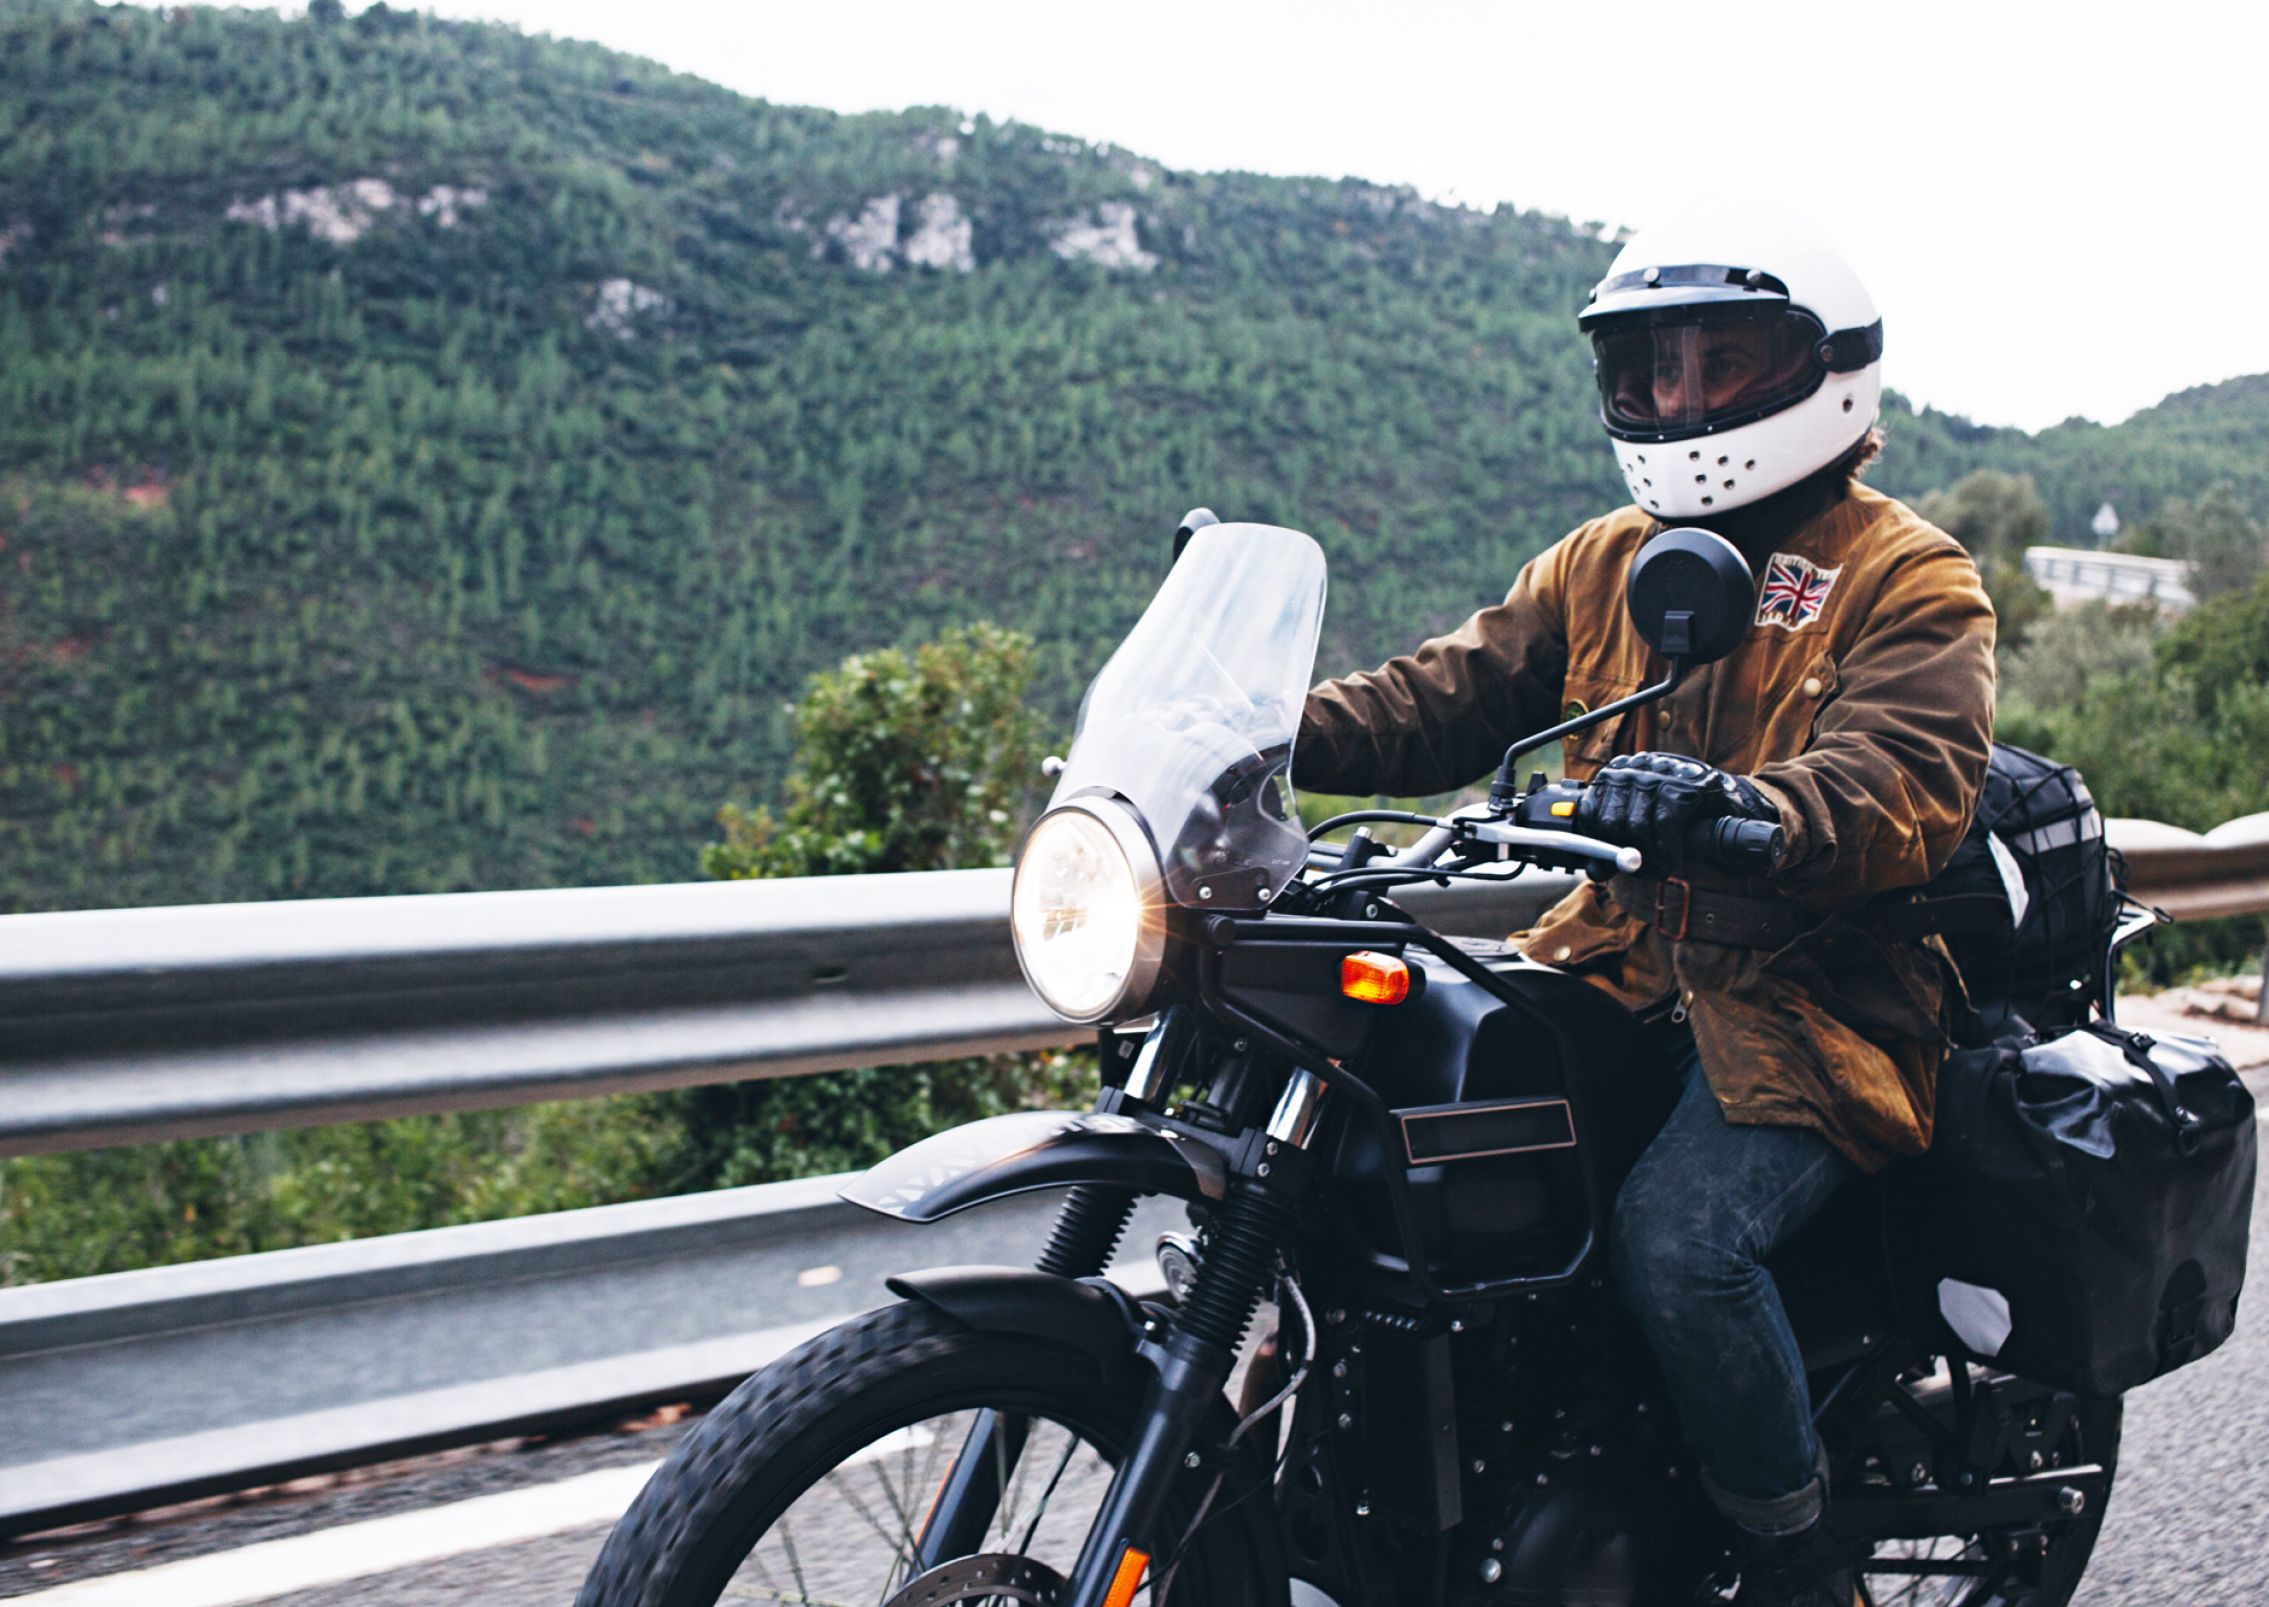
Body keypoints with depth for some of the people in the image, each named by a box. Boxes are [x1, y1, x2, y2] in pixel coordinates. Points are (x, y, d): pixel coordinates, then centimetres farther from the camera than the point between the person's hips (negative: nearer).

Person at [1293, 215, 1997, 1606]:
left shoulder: (1909, 578, -2)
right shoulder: (1606, 561, 17)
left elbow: (1906, 786, -20)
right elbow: (1455, 693, 8)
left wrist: (1739, 806, -42)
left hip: (1814, 1005, -6)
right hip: (1622, 972, 6)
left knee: (1679, 1239, -27)